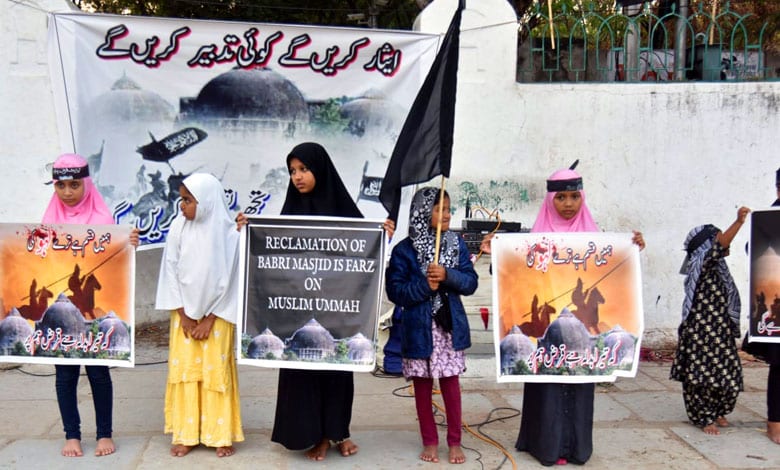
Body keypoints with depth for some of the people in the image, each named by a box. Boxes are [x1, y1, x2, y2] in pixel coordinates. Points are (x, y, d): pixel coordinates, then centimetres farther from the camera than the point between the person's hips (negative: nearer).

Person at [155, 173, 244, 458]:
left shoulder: (228, 233, -12)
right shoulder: (179, 228, -4)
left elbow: (228, 280, -8)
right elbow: (171, 272, -1)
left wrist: (209, 319, -9)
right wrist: (183, 315, -4)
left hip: (217, 314, -3)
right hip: (185, 313, 3)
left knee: (217, 372, 1)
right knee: (183, 369, 4)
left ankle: (221, 435, 13)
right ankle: (185, 435, 15)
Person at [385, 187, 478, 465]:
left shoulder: (457, 244, 1)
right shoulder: (404, 250, -6)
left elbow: (471, 282, -1)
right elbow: (394, 291, -8)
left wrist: (447, 275, -18)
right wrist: (424, 286, -19)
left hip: (450, 325, 1)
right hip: (419, 327, -1)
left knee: (450, 382, 4)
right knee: (422, 385, 10)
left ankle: (455, 441, 19)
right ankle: (430, 441, 24)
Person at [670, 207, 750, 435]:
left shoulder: (716, 269, 16)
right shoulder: (702, 265, -11)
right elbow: (718, 247, -28)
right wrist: (738, 222, -40)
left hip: (720, 333, 9)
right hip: (701, 333, -9)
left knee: (728, 374, 11)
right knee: (702, 375, -2)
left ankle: (717, 412, 27)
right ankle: (704, 418, 8)